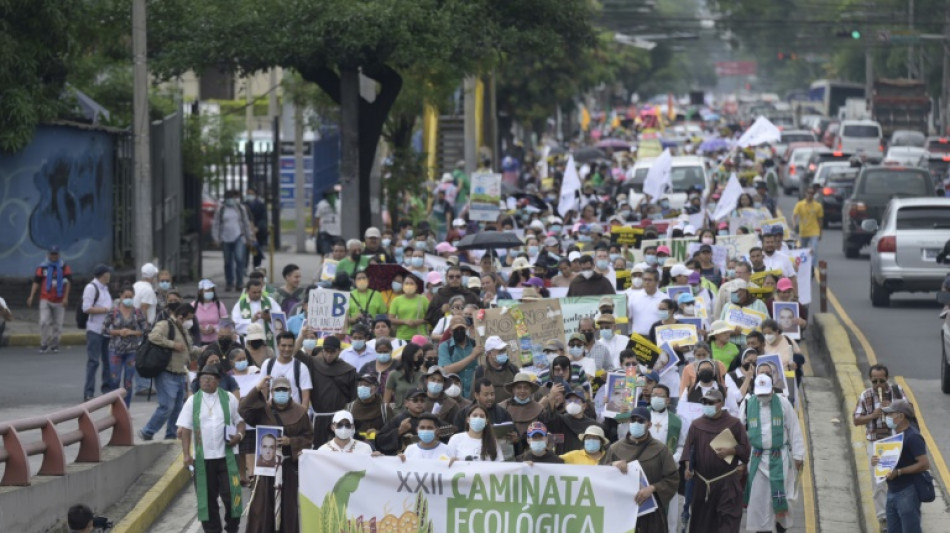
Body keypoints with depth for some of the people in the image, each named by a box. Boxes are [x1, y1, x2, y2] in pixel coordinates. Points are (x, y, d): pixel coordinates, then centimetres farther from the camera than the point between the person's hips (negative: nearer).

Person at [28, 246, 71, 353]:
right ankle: (44, 344, -2)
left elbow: (68, 282, -1)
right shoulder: (42, 267, 4)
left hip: (59, 300, 0)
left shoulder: (64, 267, 3)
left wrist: (65, 298, -10)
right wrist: (31, 297, -6)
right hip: (45, 300, 0)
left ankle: (54, 345, 13)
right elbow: (36, 282, 3)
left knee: (57, 324, 3)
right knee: (44, 322, -11)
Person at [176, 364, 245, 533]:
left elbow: (240, 421, 10)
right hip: (202, 457, 0)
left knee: (230, 493, -3)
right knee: (207, 497, 5)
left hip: (226, 456, 0)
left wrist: (239, 435, -11)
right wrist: (186, 454, -7)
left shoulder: (229, 399, 4)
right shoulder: (193, 401, 3)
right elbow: (185, 429, 2)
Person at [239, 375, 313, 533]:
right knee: (263, 504, -1)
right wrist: (257, 389, -16)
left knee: (288, 504, 2)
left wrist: (291, 441, -14)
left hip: (290, 465, 0)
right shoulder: (262, 410, 2)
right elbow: (243, 410, -13)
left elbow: (309, 437, 3)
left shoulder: (300, 412, 1)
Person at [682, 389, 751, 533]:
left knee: (729, 520, -9)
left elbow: (745, 448, 3)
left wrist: (730, 450, -15)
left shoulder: (734, 424, 0)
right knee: (702, 521, 10)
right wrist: (688, 466, -12)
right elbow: (688, 448, 4)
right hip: (702, 482, 3)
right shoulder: (696, 425, 8)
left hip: (727, 483, -3)